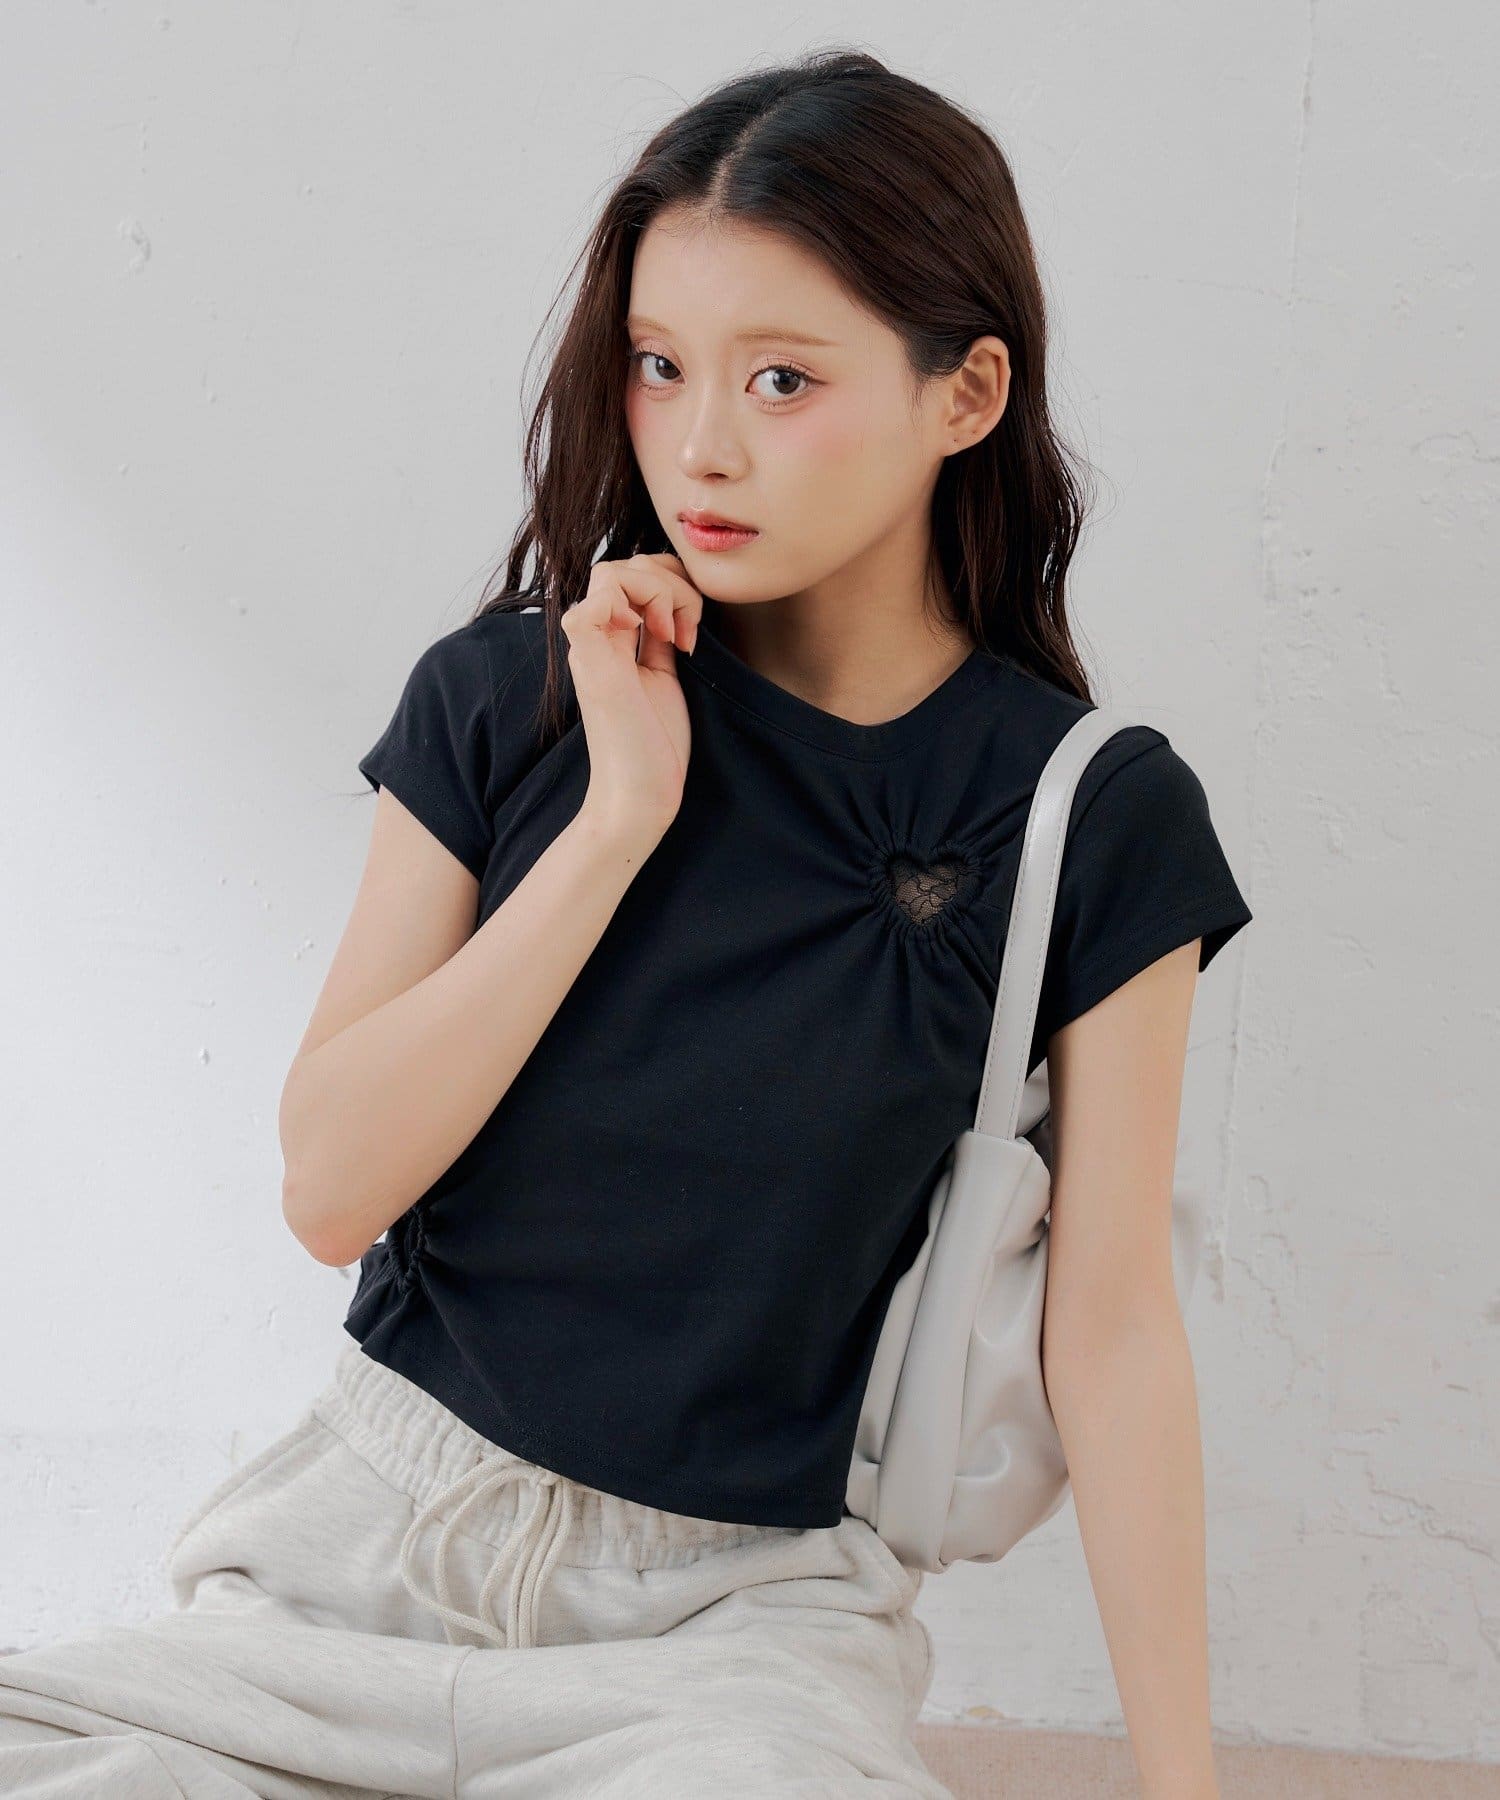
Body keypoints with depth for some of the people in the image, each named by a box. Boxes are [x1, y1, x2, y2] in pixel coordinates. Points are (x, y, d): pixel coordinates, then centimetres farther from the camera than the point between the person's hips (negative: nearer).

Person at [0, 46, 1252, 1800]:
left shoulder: (1093, 821, -6)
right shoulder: (507, 698, -2)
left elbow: (1109, 1324, -2)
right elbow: (331, 1185, -8)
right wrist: (620, 819, -14)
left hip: (747, 1599, -2)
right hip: (383, 1520, 2)